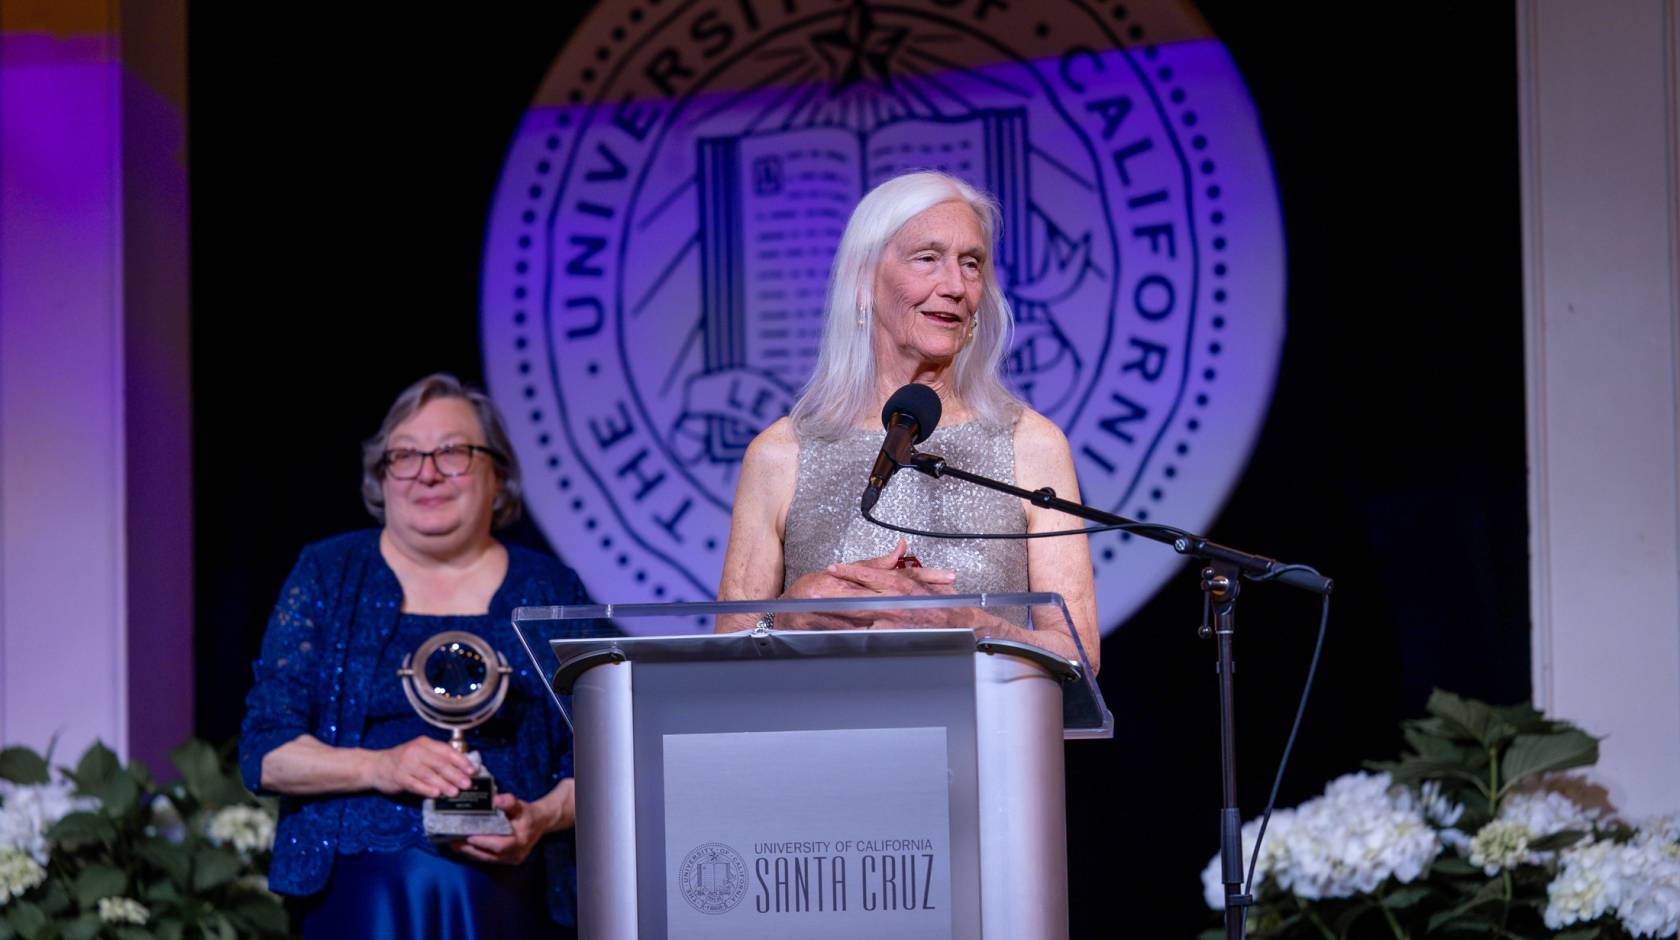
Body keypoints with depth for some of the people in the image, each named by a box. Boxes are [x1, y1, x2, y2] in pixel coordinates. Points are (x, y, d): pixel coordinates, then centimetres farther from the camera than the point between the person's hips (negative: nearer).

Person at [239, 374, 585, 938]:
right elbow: (264, 752, 4)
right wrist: (378, 767, -12)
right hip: (360, 885, 0)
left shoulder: (550, 592, 12)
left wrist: (541, 818, -10)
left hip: (509, 884, 0)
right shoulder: (327, 575, 11)